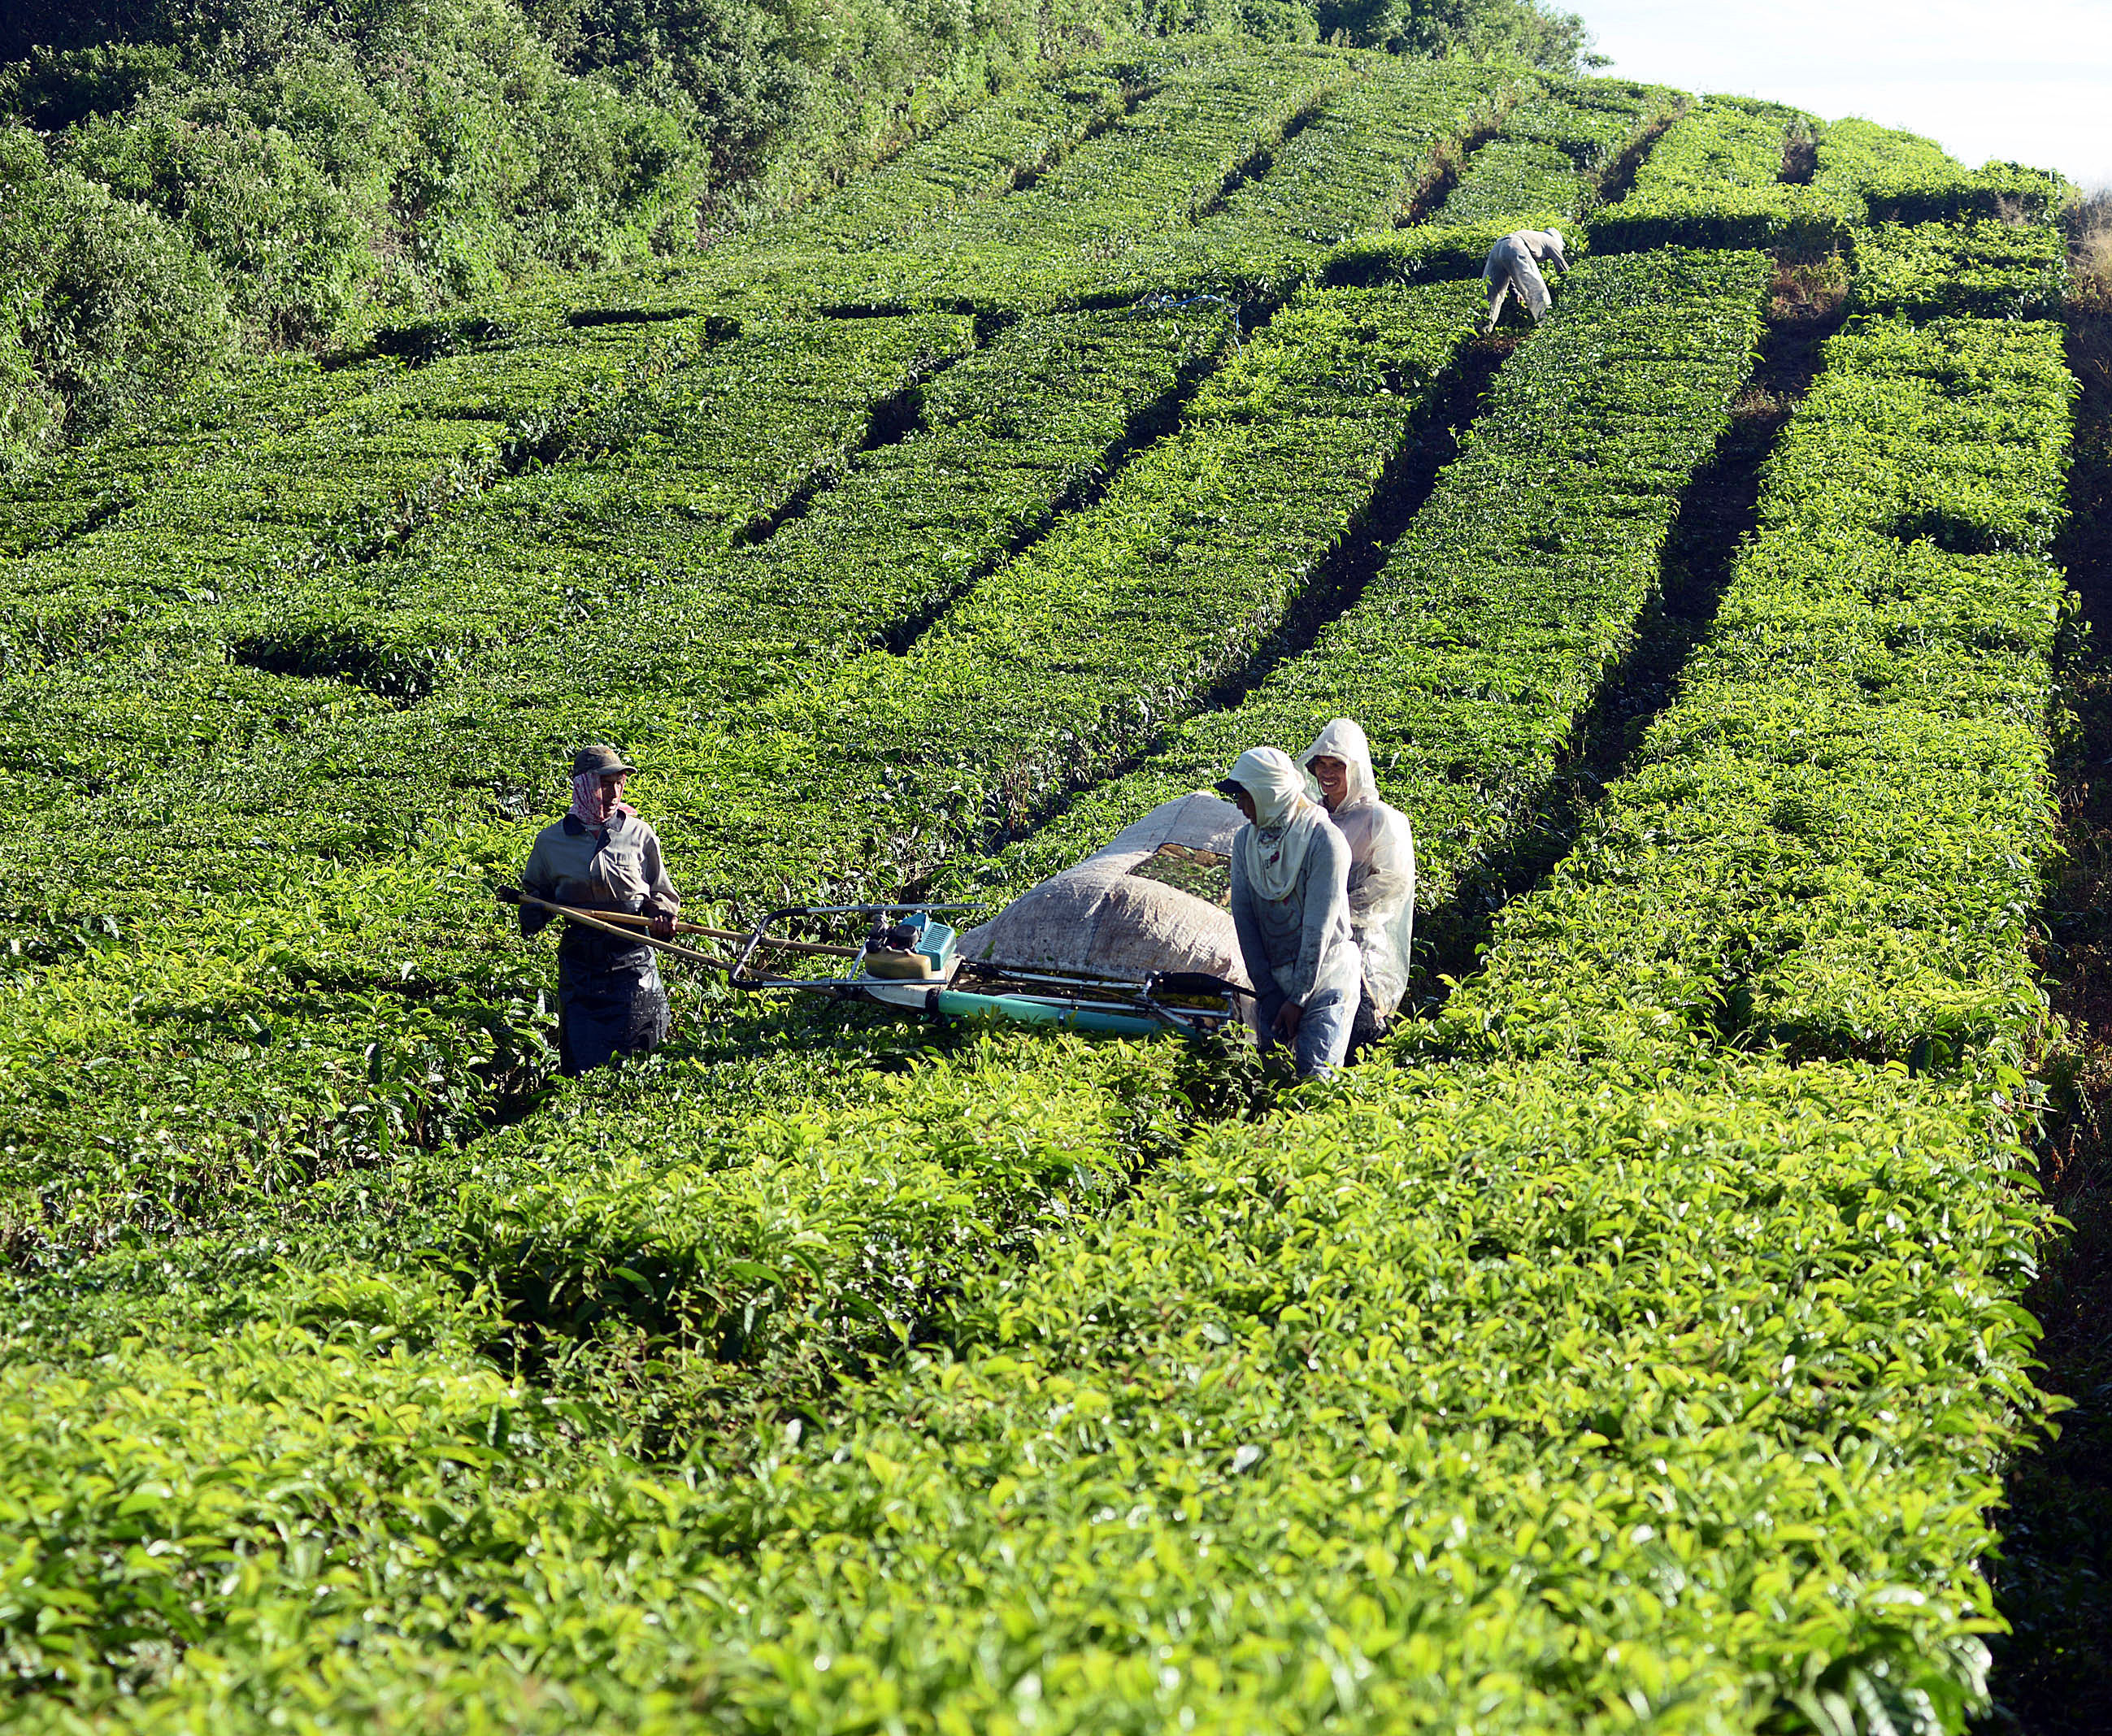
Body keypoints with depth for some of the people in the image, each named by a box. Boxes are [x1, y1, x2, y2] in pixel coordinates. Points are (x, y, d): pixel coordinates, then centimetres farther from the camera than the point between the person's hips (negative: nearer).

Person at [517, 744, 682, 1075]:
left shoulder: (639, 834, 2)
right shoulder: (551, 841, 4)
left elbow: (661, 892, 12)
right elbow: (536, 889, 21)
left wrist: (662, 914, -9)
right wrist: (533, 912, -1)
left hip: (632, 959, 0)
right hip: (579, 960, 1)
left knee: (637, 1055, -1)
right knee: (581, 1063, 0)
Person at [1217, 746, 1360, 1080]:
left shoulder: (1324, 840, -12)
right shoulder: (1246, 840, 7)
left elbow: (1319, 927, -14)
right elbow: (1243, 918, 6)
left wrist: (1298, 999, -14)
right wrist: (1268, 994, -1)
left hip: (1325, 977, -6)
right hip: (1275, 978, 6)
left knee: (1315, 1076, -16)